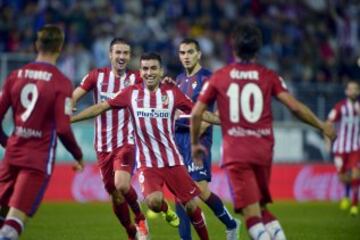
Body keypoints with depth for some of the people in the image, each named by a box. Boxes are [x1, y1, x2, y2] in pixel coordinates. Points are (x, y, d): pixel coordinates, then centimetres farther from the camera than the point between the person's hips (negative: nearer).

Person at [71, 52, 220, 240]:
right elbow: (101, 107, 3)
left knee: (191, 206, 0)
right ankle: (165, 210, 13)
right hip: (147, 162, -1)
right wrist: (69, 119, 2)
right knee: (154, 201, -24)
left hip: (172, 160, 1)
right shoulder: (131, 93, -1)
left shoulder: (172, 93, -2)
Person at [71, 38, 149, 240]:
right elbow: (74, 96, -1)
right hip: (103, 145, 2)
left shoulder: (136, 78, 0)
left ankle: (140, 218, 4)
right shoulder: (97, 76, 2)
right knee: (114, 193, 8)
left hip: (126, 143, -2)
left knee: (121, 185, -23)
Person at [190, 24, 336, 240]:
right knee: (262, 208, 19)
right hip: (263, 151, 2)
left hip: (236, 153, -2)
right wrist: (322, 126, 10)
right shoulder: (269, 76, 5)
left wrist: (195, 144, 20)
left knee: (252, 214, -7)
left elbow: (196, 114, 5)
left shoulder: (219, 77, 5)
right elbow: (295, 107, -3)